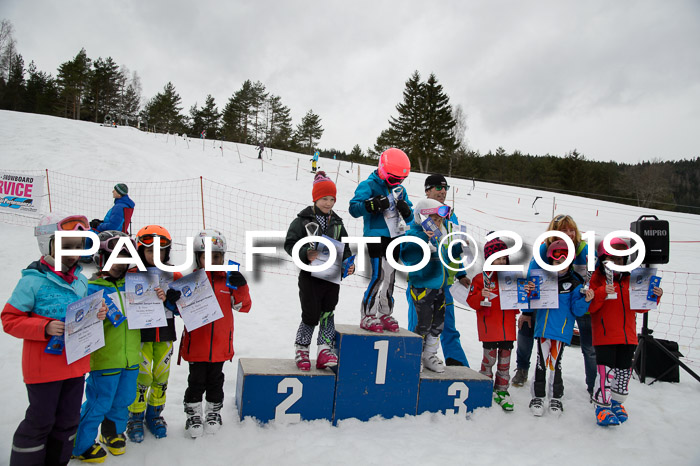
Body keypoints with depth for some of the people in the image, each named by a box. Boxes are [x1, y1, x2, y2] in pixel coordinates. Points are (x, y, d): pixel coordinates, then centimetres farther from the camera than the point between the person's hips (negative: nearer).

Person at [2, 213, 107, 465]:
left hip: (76, 363, 6)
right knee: (41, 421, 6)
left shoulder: (81, 280, 5)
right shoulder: (33, 281, -14)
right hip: (44, 366, -6)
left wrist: (97, 314, -5)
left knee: (68, 420, 17)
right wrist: (44, 327, -24)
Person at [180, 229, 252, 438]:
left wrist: (241, 287, -17)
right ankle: (193, 414, 29)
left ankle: (214, 412, 35)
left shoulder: (230, 279, 0)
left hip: (221, 344, 2)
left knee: (215, 380, 16)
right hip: (196, 344, -2)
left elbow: (244, 306, -1)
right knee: (196, 380, 10)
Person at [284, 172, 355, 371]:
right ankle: (301, 350, 21)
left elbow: (345, 248, 16)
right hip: (310, 276, -4)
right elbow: (290, 243, -6)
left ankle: (325, 350, 14)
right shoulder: (303, 220, -3)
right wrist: (306, 254, -22)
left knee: (328, 313, 5)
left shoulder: (337, 223, 11)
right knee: (311, 316, 1)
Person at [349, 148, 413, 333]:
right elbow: (353, 209, -15)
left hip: (395, 237, 7)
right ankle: (367, 316, -5)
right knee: (379, 275, -14)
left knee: (390, 276, 10)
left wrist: (406, 210, -7)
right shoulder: (369, 185, -6)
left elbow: (409, 217, 16)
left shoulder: (400, 189, 13)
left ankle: (385, 314, 20)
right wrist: (373, 205, -29)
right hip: (376, 236, -7)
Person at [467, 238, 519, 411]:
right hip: (489, 328, -4)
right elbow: (472, 302, -8)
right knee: (490, 358, 3)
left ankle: (502, 391, 23)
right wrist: (481, 296, -27)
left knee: (505, 359, 11)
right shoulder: (481, 279, -3)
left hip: (508, 327, 4)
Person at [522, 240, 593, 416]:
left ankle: (556, 397, 23)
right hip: (543, 327, 1)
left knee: (555, 363, 4)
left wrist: (585, 300, -17)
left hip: (562, 329, -1)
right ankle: (538, 396, 19)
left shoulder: (575, 283, 1)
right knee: (542, 362, 4)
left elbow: (577, 310, -2)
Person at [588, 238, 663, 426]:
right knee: (606, 371, -8)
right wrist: (602, 293, -27)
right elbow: (590, 306, -12)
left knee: (624, 371, 13)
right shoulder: (597, 279, -4)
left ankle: (617, 402, 30)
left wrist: (654, 297, -4)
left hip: (628, 335, 6)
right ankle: (602, 406, 4)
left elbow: (640, 306, 13)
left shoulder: (631, 280, 11)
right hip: (604, 335, -5)